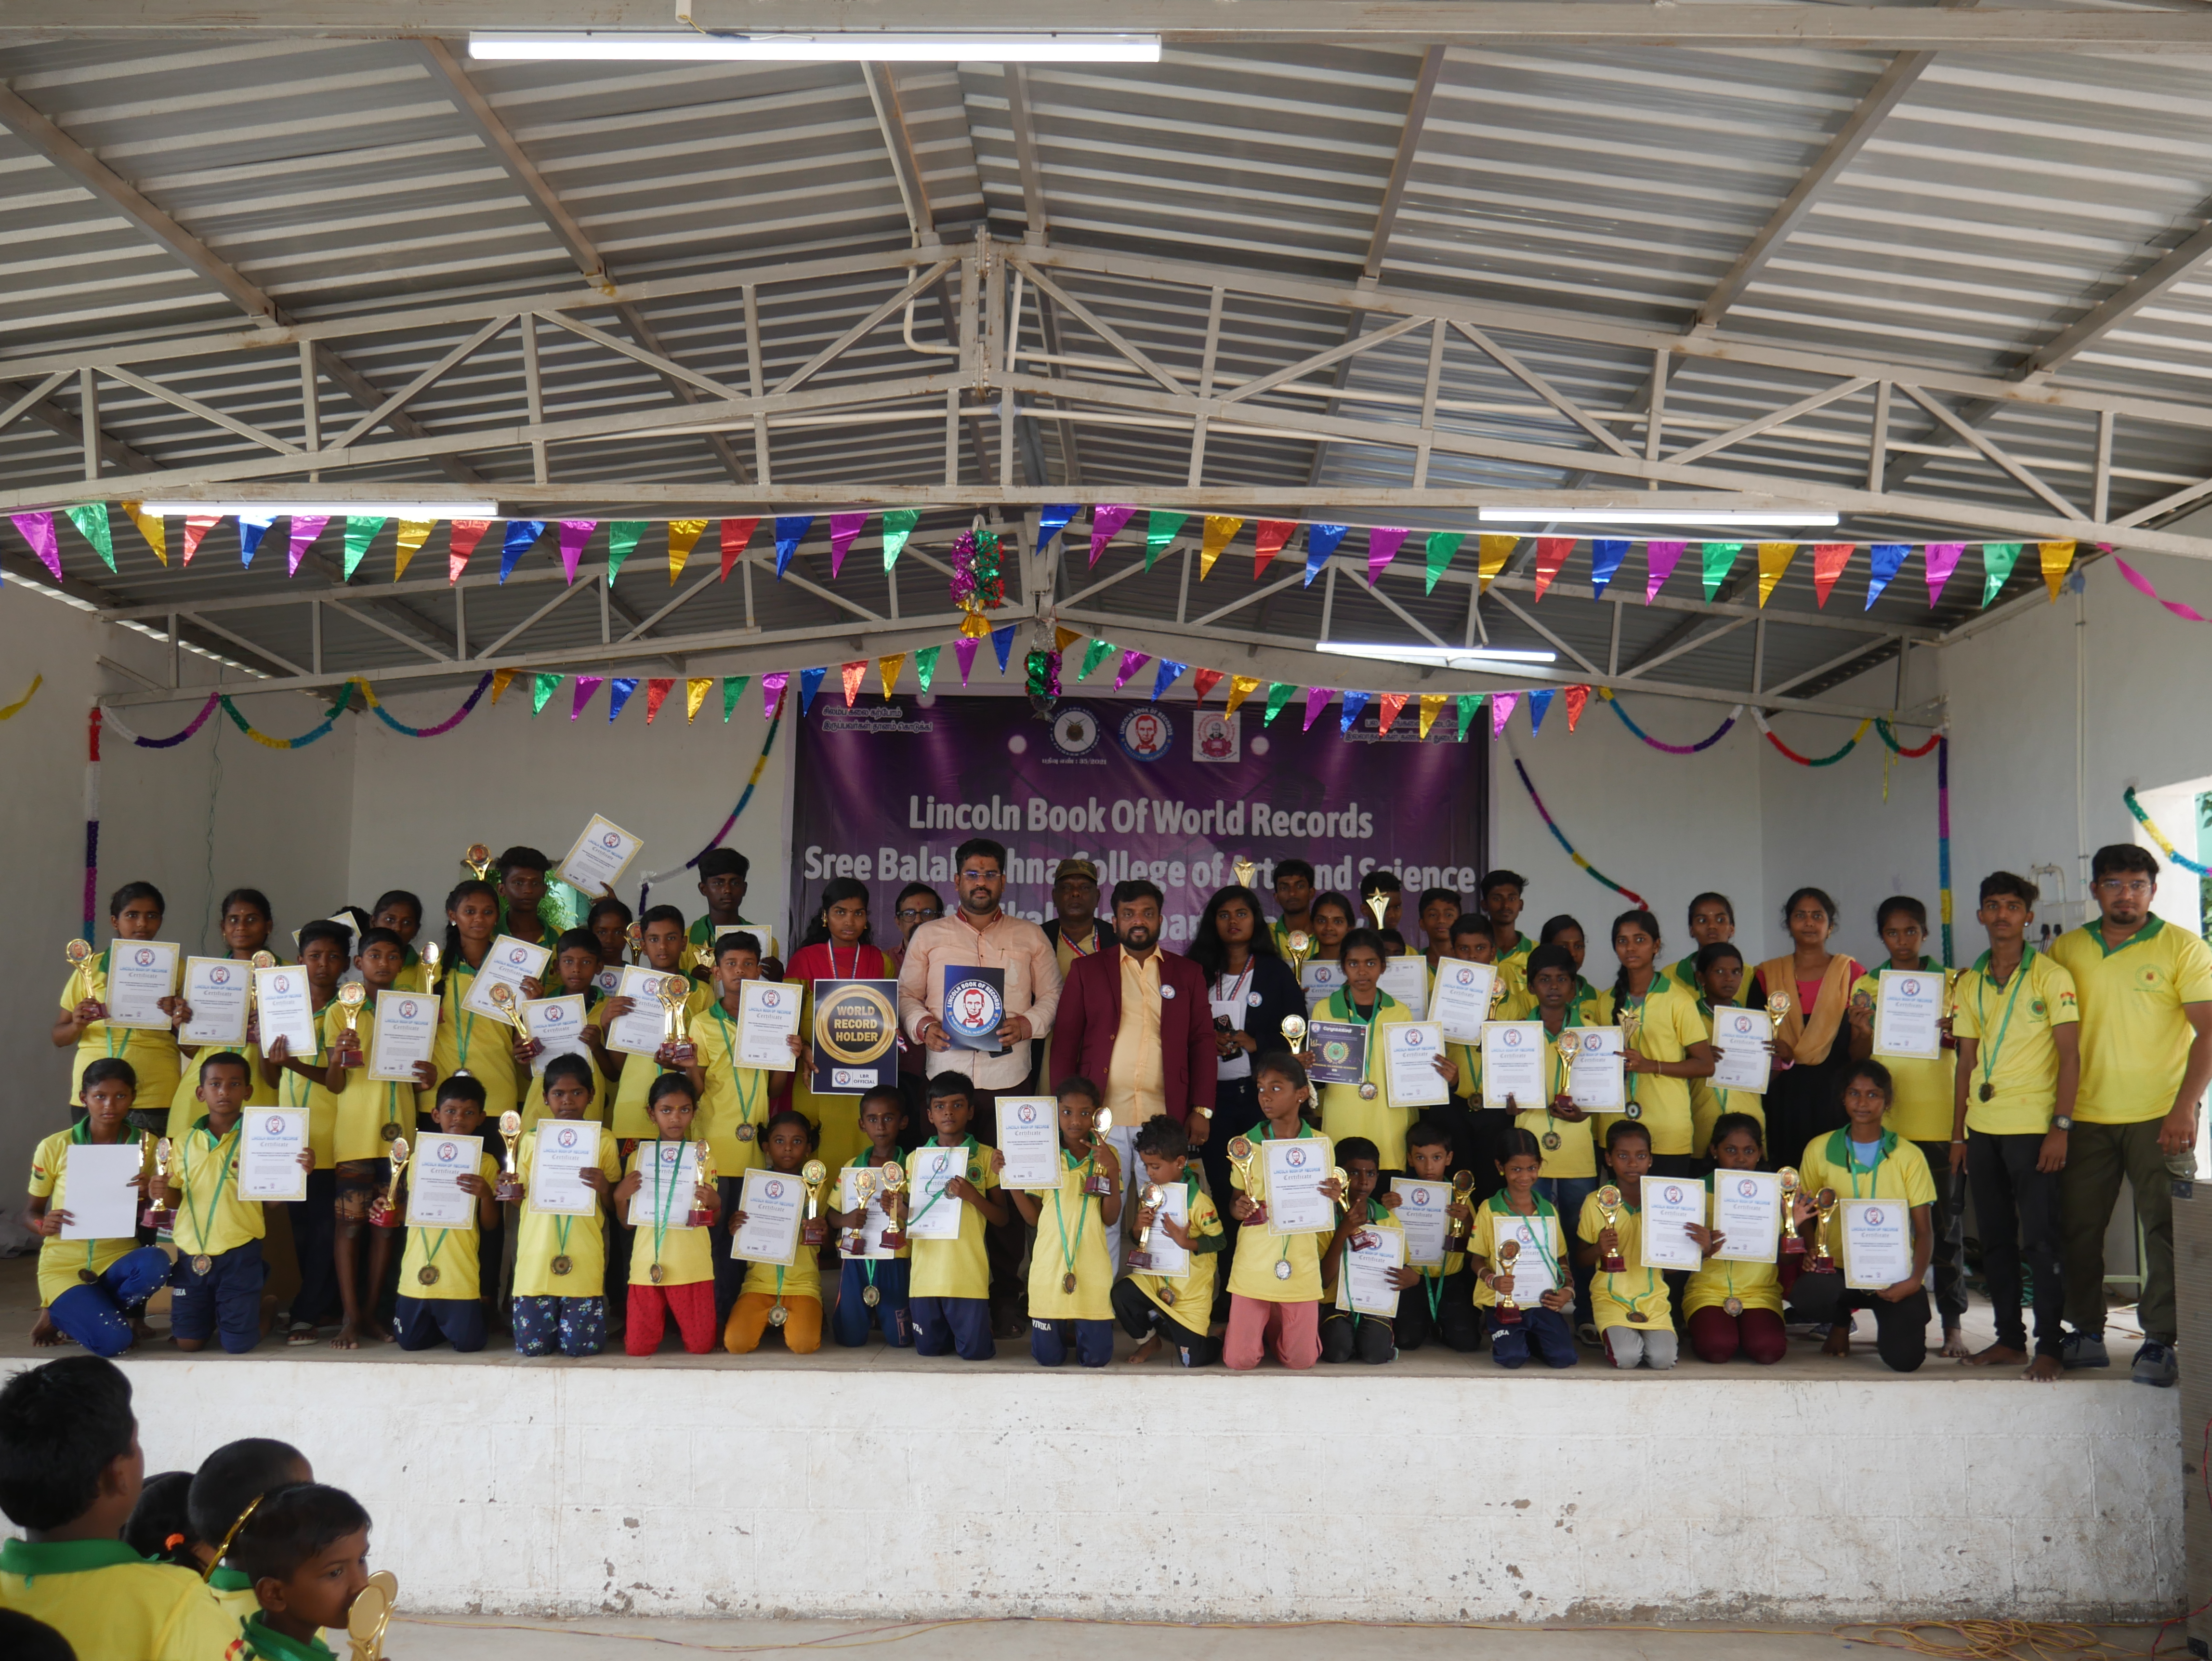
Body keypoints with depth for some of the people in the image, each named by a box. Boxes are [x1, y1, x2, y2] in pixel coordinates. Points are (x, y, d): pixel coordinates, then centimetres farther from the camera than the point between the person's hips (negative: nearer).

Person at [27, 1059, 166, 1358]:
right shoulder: (54, 1148, -3)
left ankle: (70, 1315, -5)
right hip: (65, 1265, -3)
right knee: (113, 1340, -28)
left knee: (156, 1263, -34)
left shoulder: (145, 1146, 1)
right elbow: (32, 1210, 7)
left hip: (118, 1259, 3)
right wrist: (43, 1226, -17)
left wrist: (148, 1196, -18)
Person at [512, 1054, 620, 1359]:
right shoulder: (532, 1139, 10)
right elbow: (521, 1197, 16)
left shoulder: (604, 1141, 5)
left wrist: (604, 1188, -14)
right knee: (532, 1345, -3)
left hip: (585, 1261, -1)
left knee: (580, 1346, -6)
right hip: (536, 1260, 1)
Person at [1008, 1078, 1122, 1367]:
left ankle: (1080, 1329, 30)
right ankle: (1061, 1330, 34)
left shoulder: (1106, 1156, 3)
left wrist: (1113, 1172, -14)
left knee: (1097, 1357, -2)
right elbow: (1033, 1218, 5)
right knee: (1048, 1357, 2)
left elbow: (1110, 1219, -2)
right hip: (1050, 1264, 0)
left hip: (1092, 1267, 0)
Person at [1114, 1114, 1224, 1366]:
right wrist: (1137, 1229, -10)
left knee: (1192, 1359, -9)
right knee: (1121, 1294, -26)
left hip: (1192, 1288, -5)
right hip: (1156, 1277, 5)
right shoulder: (1150, 1193, 2)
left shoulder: (1198, 1200, -16)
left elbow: (1219, 1241, -13)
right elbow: (1138, 1239, 12)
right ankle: (1151, 1338, 4)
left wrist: (1187, 1242, -27)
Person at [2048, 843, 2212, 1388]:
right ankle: (2086, 1333, 17)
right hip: (2086, 1116, 4)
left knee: (2167, 1229, -3)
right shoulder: (2066, 950, 9)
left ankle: (2159, 1343, 4)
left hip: (2159, 1116, -3)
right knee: (2078, 1226, 6)